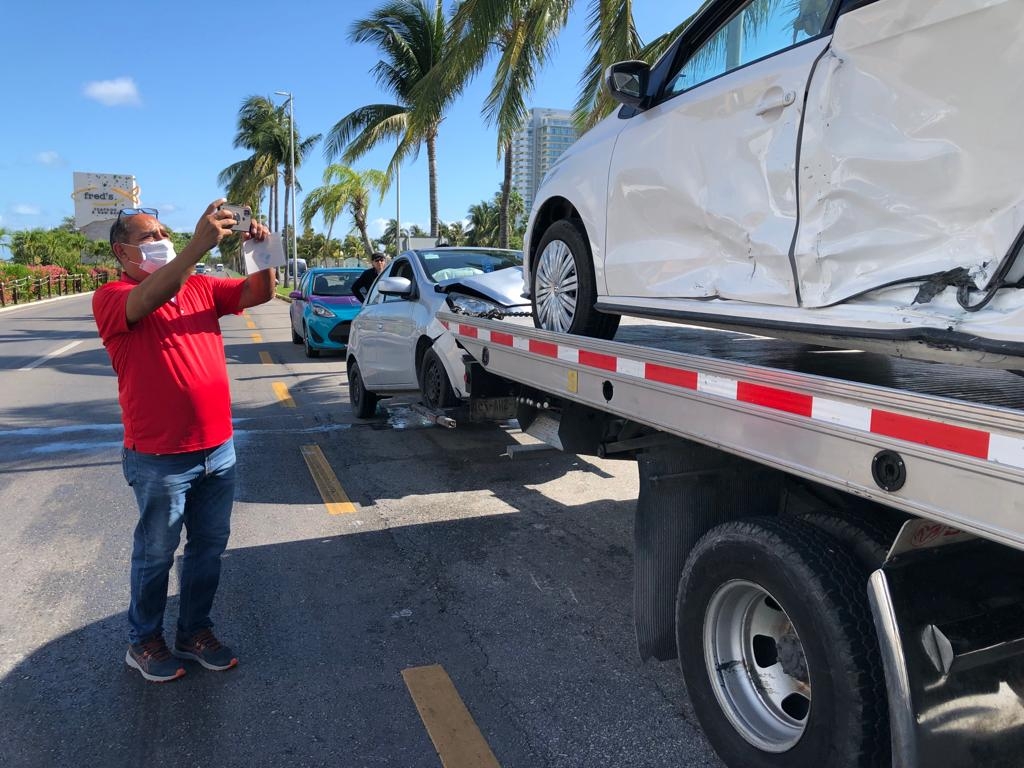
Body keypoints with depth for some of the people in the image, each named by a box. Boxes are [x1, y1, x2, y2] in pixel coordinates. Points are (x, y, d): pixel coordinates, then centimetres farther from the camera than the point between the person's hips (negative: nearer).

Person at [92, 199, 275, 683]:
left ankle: (194, 632, 34)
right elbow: (150, 299, -30)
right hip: (160, 460, -5)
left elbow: (259, 293, 1)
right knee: (155, 555, 12)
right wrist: (199, 245, -42)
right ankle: (144, 642, 32)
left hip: (218, 449, 5)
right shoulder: (111, 298, -8)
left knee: (208, 548, 16)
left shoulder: (200, 287, 8)